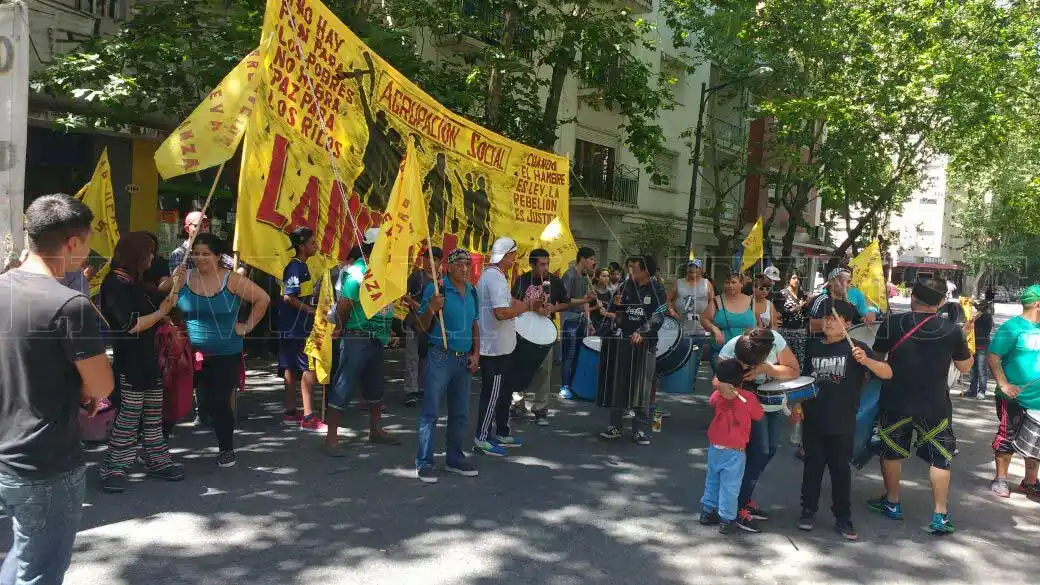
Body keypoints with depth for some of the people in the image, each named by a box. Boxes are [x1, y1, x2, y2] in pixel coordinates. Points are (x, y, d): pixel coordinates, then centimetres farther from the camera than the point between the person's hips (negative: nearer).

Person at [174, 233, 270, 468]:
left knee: (219, 403, 4)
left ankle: (227, 448, 25)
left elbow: (263, 299, -1)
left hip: (225, 355, -1)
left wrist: (247, 326, -1)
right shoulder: (182, 278, 1)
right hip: (191, 353, 1)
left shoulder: (231, 280, -6)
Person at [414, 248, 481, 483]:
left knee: (459, 413, 13)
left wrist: (476, 353, 9)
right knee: (430, 412, -4)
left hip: (464, 359, 6)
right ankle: (424, 463, 3)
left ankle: (454, 458, 25)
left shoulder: (472, 291, 10)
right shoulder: (436, 289, -8)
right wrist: (431, 308, -26)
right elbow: (423, 326, -7)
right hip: (440, 356, -6)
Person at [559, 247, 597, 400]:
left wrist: (588, 320, 13)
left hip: (582, 319, 7)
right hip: (570, 319, -7)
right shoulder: (570, 275, -10)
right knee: (569, 355, -5)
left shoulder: (585, 276, 14)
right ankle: (564, 387, 2)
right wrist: (584, 300, -26)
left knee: (579, 354, 8)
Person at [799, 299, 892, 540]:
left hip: (842, 423, -3)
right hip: (813, 420, 3)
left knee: (841, 468, 7)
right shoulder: (814, 347, 4)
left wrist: (866, 360, -31)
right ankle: (808, 510, 25)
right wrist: (798, 403, 5)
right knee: (813, 465, 12)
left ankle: (842, 518, 18)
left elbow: (887, 373, -14)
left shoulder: (856, 348, -6)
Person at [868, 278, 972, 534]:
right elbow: (964, 367, 5)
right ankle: (940, 515, 11)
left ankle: (892, 503, 28)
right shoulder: (952, 330, -9)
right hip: (935, 405, 0)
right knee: (940, 457, 12)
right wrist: (964, 337, 17)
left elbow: (877, 358, 2)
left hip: (895, 403, 0)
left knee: (891, 452, 17)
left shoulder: (892, 324, -11)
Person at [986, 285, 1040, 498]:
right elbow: (993, 358, -16)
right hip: (1014, 399, -7)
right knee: (1007, 439, 5)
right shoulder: (1013, 327, -14)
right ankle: (1000, 480, 20)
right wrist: (1004, 384, -22)